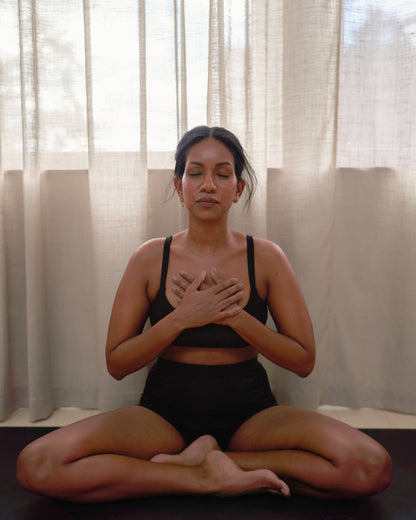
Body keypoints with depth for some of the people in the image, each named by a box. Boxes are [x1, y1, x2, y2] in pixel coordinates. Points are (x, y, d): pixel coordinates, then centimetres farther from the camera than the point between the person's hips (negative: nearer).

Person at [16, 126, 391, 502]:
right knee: (36, 464, -24)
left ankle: (202, 459, -12)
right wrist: (181, 318, -19)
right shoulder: (150, 258, -2)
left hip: (249, 412, 0)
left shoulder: (266, 258, -2)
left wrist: (234, 315, -18)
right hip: (165, 411, 0)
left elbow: (303, 361, -3)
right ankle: (215, 477, -16)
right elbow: (116, 364, -2)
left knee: (372, 465, -25)